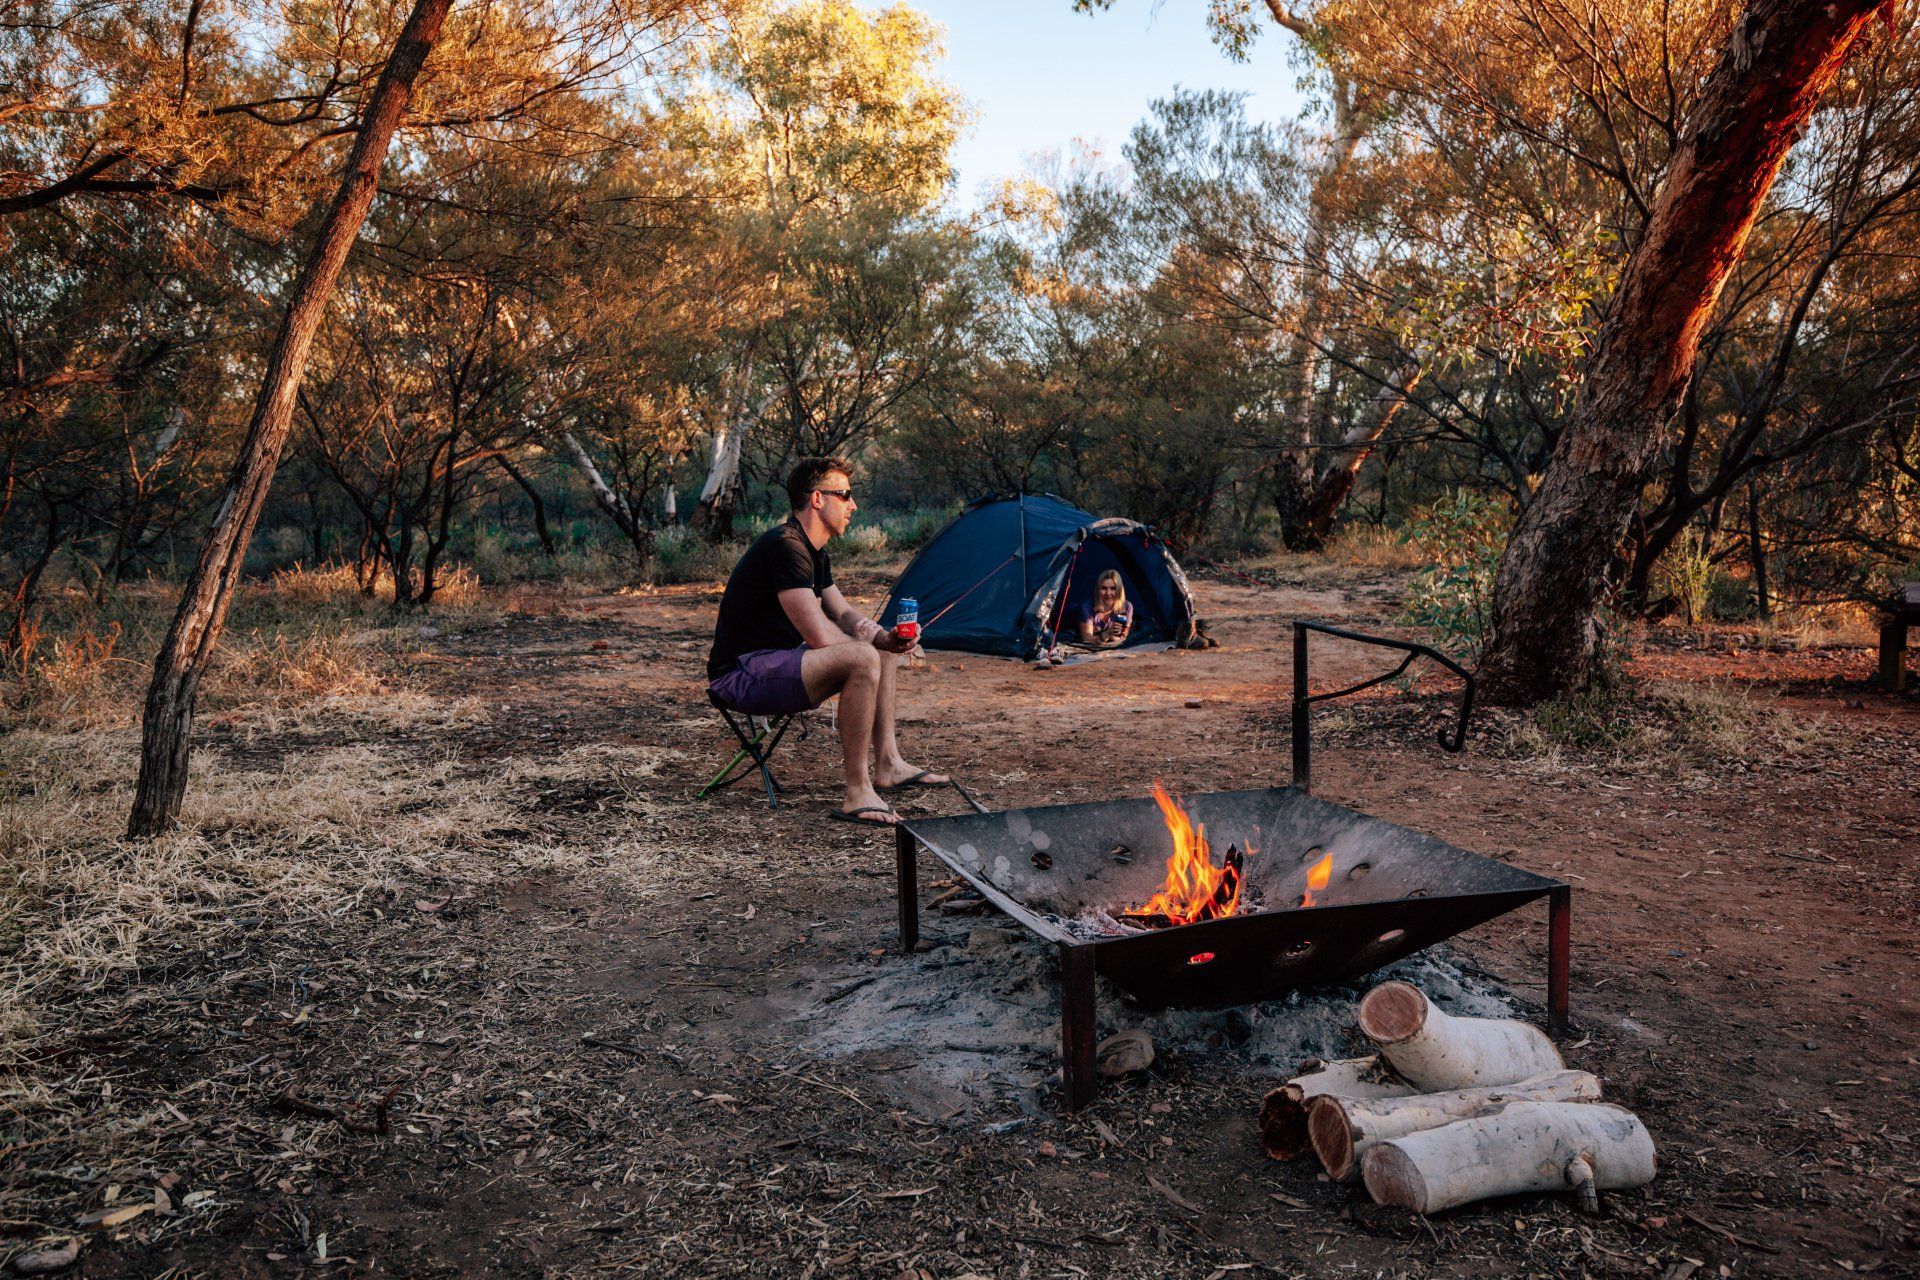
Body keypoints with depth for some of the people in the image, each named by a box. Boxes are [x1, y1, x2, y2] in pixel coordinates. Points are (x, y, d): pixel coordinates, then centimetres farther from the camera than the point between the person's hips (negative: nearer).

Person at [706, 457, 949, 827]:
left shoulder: (814, 553, 13)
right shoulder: (785, 547, -21)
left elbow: (843, 613, 19)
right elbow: (820, 636, -25)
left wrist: (884, 637, -3)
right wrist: (870, 642, -4)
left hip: (776, 660, 11)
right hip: (743, 675, -11)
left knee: (883, 653, 16)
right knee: (863, 659, -30)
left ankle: (888, 765, 15)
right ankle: (858, 795, -25)